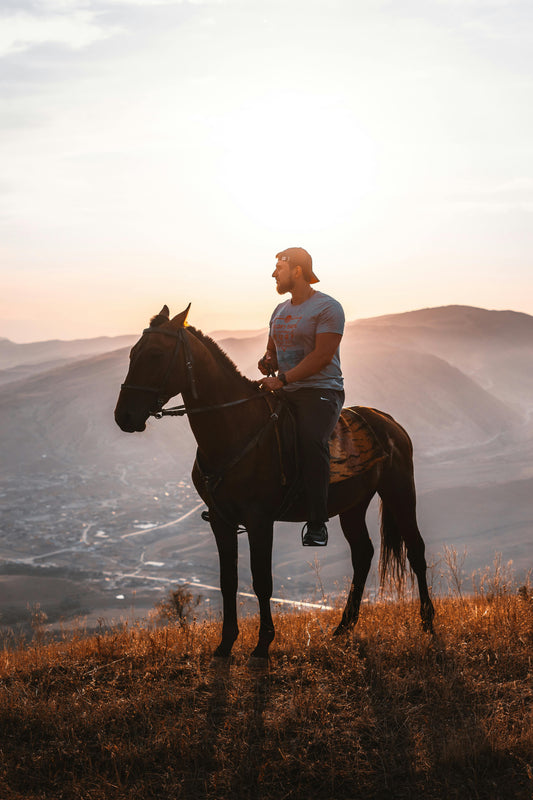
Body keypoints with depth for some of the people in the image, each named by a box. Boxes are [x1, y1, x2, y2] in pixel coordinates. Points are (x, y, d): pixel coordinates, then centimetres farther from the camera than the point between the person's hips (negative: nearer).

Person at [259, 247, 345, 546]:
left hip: (321, 390, -8)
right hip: (286, 392, 8)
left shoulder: (328, 307, -7)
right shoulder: (280, 311, 19)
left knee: (312, 441, -29)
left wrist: (283, 379, -21)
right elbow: (273, 350, 27)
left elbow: (322, 356, -16)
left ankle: (317, 525, -25)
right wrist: (267, 362, 2)